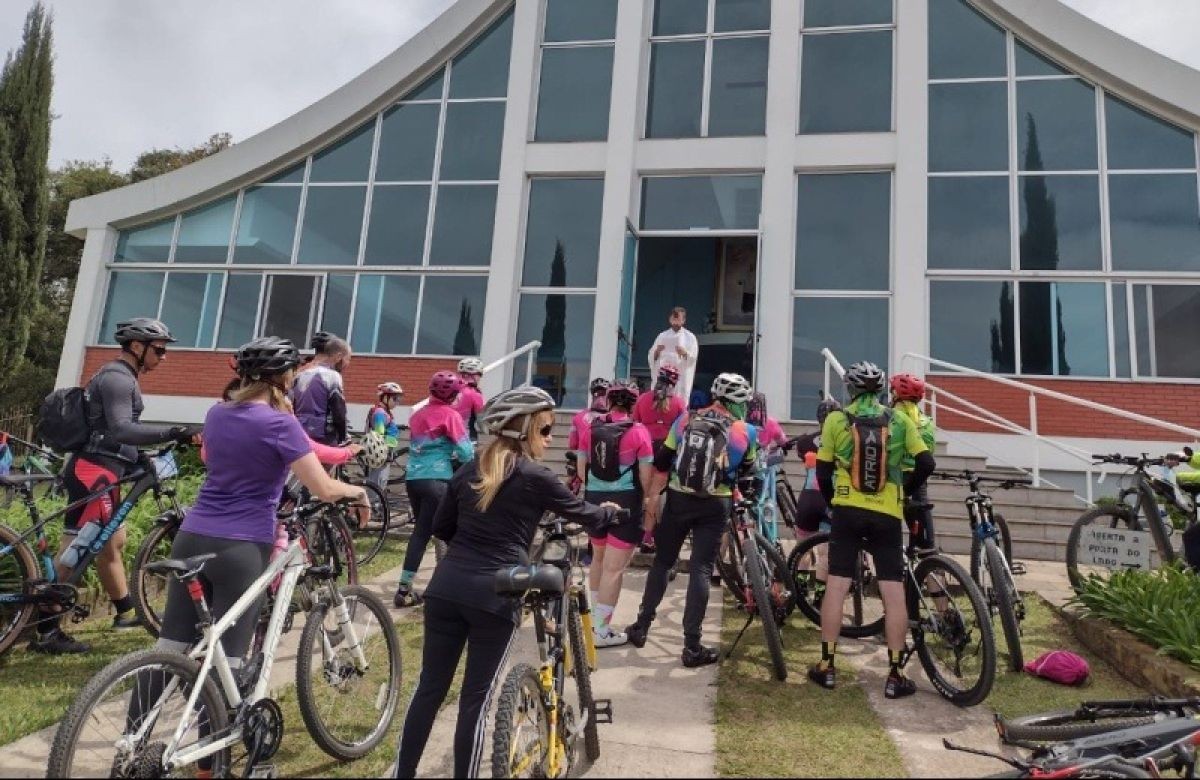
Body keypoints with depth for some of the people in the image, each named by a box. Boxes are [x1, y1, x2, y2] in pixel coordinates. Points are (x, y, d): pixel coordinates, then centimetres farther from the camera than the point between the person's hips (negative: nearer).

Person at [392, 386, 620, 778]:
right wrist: (610, 512, 29)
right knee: (475, 699, 8)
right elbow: (585, 515, 8)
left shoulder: (468, 471, 11)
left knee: (430, 688, 14)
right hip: (494, 596, -5)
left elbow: (441, 527, 17)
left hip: (446, 588, 5)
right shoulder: (536, 478, -5)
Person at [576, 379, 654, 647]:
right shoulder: (638, 431, -10)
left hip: (594, 499, 5)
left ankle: (597, 617, 39)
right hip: (626, 502, -5)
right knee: (614, 568, 0)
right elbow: (645, 476, -10)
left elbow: (581, 469, 8)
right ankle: (602, 631, 5)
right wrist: (647, 501, 7)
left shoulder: (591, 429, 2)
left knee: (599, 559, 24)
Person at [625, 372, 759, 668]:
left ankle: (641, 627, 23)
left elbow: (662, 463, 3)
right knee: (701, 570, 2)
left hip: (679, 499, 2)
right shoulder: (745, 432, -1)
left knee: (662, 562, 16)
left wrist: (651, 500, 9)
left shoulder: (685, 420, 4)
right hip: (715, 506, -2)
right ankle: (692, 647, 5)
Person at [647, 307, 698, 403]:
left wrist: (685, 353, -22)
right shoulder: (662, 336, 12)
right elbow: (652, 356, 9)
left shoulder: (690, 337, 6)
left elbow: (694, 357, -3)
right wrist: (657, 352, -12)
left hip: (681, 377, -2)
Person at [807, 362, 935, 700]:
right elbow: (926, 464, 1)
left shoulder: (836, 419, 2)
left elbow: (823, 472, 2)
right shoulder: (899, 421, 4)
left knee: (836, 587, 4)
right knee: (894, 593, 4)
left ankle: (827, 667, 11)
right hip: (887, 515, 0)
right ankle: (895, 675, 8)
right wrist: (904, 491, 17)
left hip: (848, 511, 0)